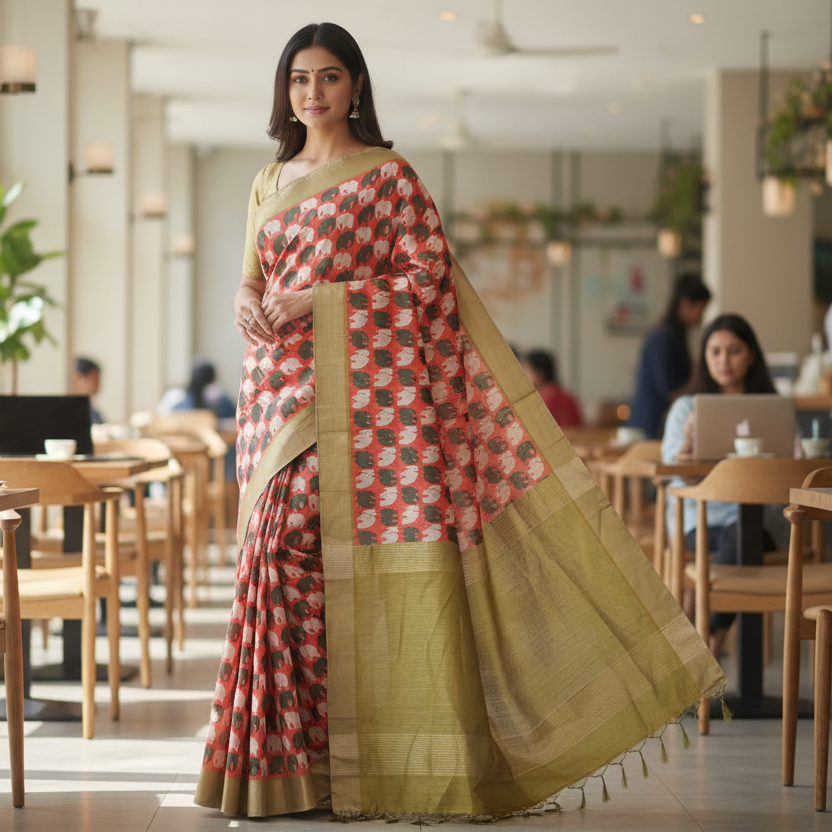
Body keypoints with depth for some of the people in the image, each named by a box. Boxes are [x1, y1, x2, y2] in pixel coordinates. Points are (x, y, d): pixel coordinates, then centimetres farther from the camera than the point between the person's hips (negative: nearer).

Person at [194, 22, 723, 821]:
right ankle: (292, 756, 5)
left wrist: (314, 300, -12)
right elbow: (250, 286, 19)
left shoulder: (389, 176, 3)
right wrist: (250, 309, -5)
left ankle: (407, 761, -3)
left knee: (381, 558, -10)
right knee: (286, 550, -2)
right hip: (285, 395, 5)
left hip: (369, 390, -5)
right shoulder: (269, 184, 18)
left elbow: (423, 279, -5)